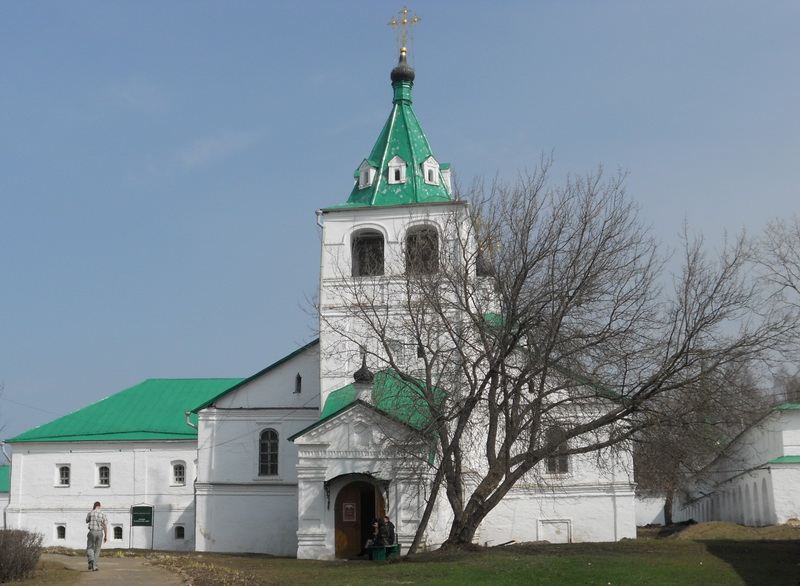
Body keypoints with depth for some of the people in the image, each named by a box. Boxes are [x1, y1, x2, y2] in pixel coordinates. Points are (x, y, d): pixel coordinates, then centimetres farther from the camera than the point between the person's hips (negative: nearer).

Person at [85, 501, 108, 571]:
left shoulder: (90, 513, -3)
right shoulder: (103, 514, -2)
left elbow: (87, 521, 17)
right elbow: (105, 526, -5)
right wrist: (106, 536, 0)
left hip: (92, 532, -1)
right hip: (99, 533, 1)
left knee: (90, 548, 9)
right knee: (97, 550, 11)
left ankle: (91, 560, -21)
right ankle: (94, 566, 9)